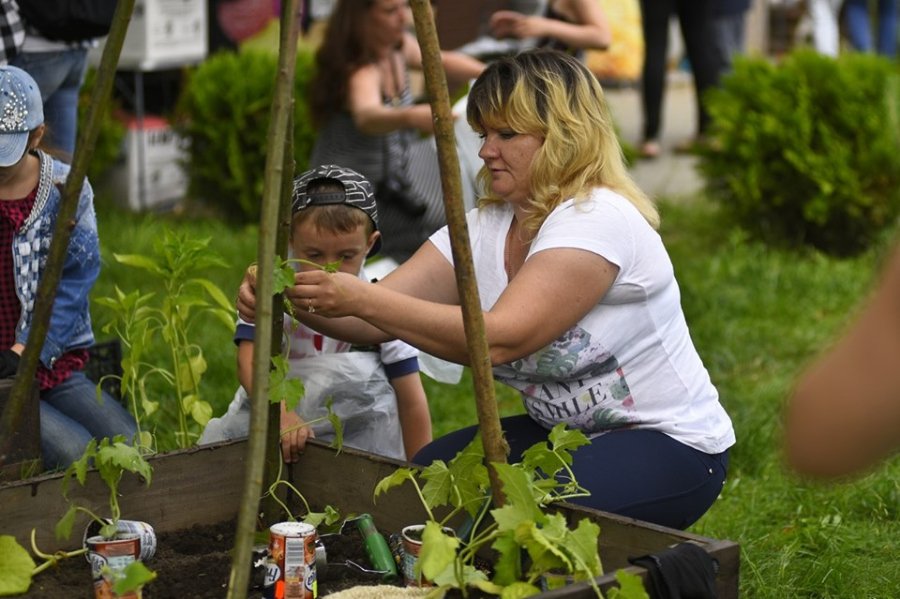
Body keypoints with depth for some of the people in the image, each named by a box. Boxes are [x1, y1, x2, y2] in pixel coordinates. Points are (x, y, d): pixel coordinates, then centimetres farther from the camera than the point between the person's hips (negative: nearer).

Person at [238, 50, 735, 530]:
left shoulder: (598, 219, -23)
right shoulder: (485, 228, 1)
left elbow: (500, 339, -34)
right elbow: (379, 320, -9)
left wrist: (362, 299, -37)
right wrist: (296, 299, -29)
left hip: (667, 443, -7)